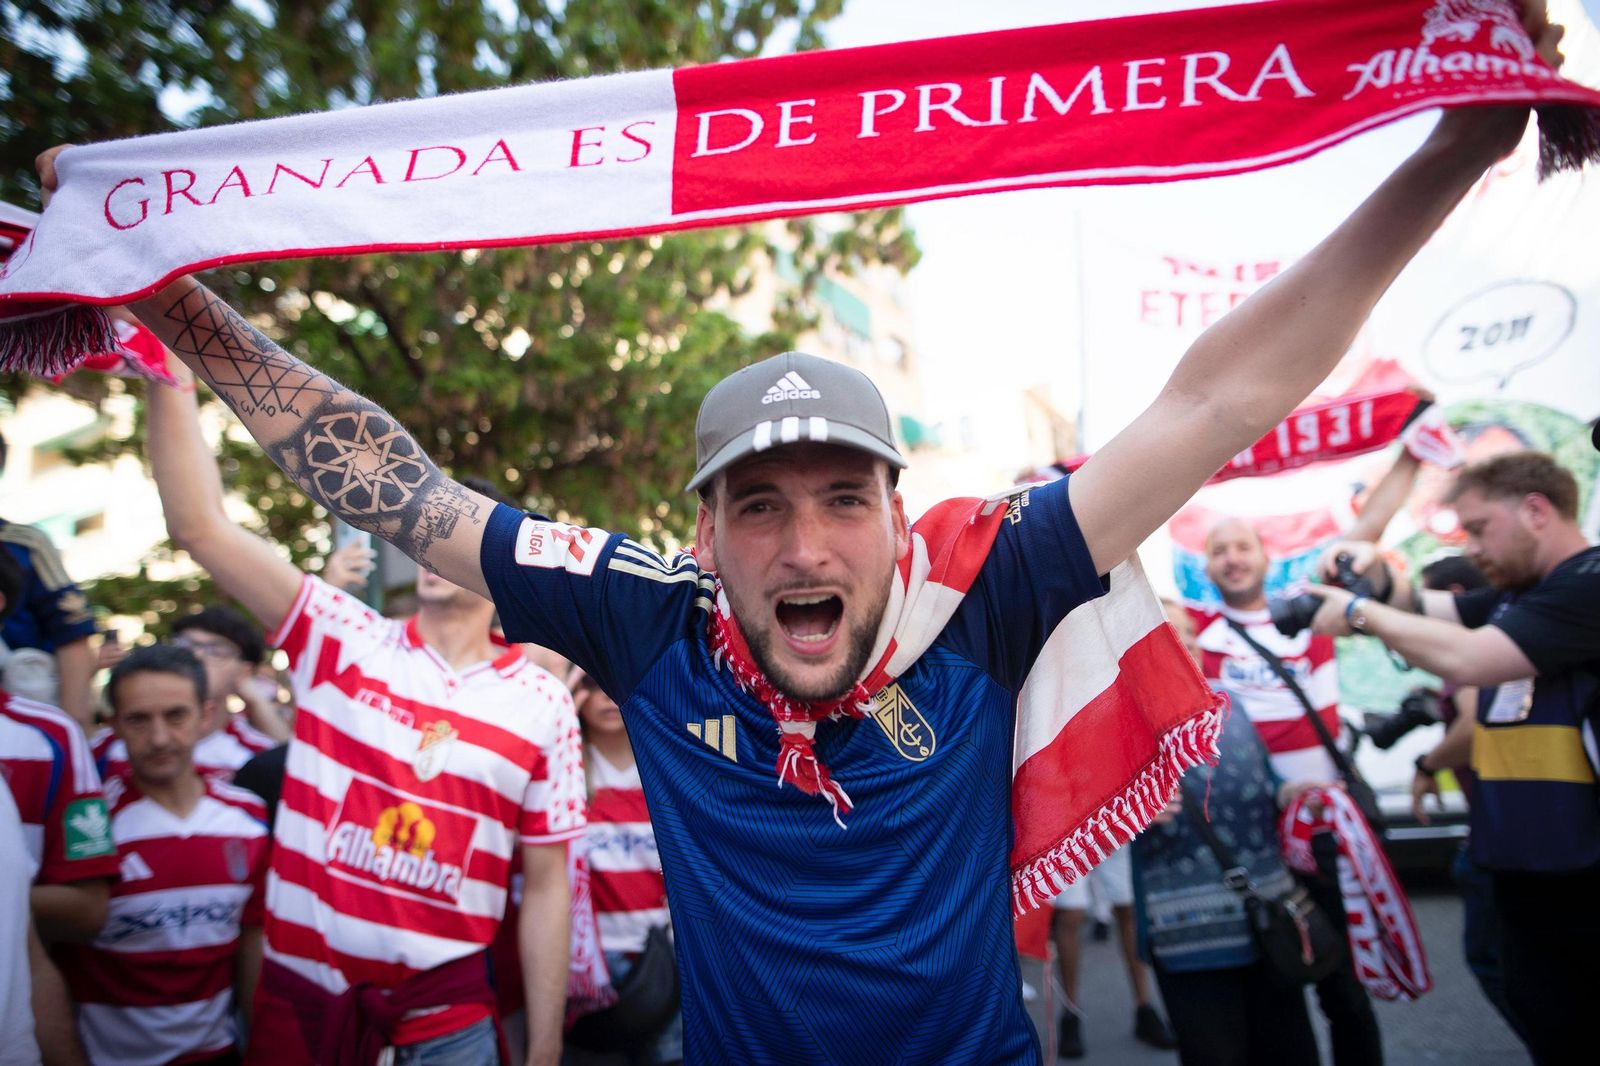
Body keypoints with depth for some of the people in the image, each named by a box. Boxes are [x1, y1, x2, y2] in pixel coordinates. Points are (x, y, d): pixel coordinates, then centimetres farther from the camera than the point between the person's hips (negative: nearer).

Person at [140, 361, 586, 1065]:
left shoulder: (544, 704, -3)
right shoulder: (342, 640, -2)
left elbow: (546, 883, -1)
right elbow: (197, 524, -11)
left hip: (446, 1002, 0)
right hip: (302, 985, 1)